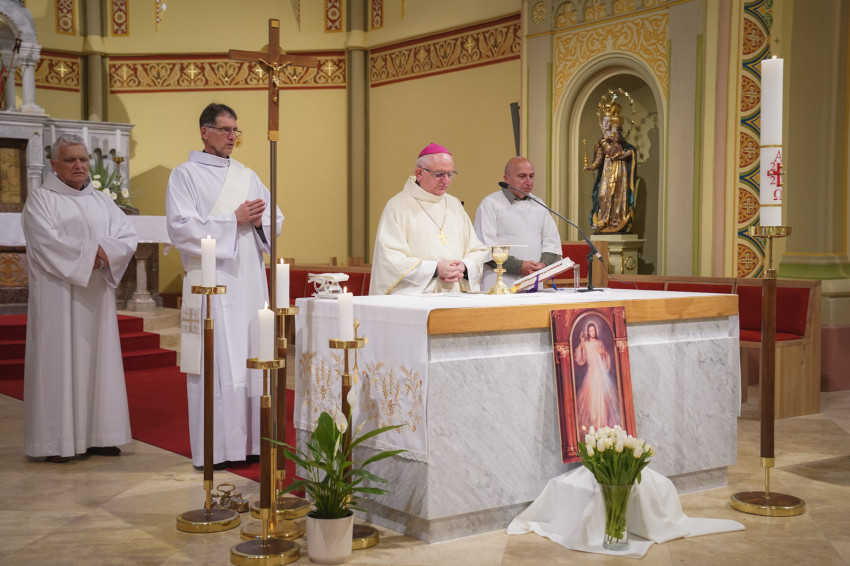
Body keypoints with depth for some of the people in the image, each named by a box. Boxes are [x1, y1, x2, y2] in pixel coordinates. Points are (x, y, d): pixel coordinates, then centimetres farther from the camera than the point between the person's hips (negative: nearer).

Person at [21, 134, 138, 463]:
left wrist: (104, 252, -14)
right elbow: (47, 242, -15)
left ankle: (97, 435, 11)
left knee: (98, 359, 5)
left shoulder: (102, 202, 15)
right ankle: (56, 441, -1)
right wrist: (91, 252, -13)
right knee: (58, 361, -5)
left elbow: (128, 237, 4)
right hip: (57, 296, -5)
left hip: (97, 295, 5)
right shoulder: (40, 201, 0)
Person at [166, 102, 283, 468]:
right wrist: (234, 220, -12)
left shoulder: (247, 175, 18)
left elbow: (275, 221, 17)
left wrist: (260, 219, -7)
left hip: (250, 280, 6)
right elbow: (182, 228, -10)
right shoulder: (185, 175, 2)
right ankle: (212, 449, 0)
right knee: (214, 362, -7)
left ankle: (248, 441, 12)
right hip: (212, 282, -5)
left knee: (251, 359, 5)